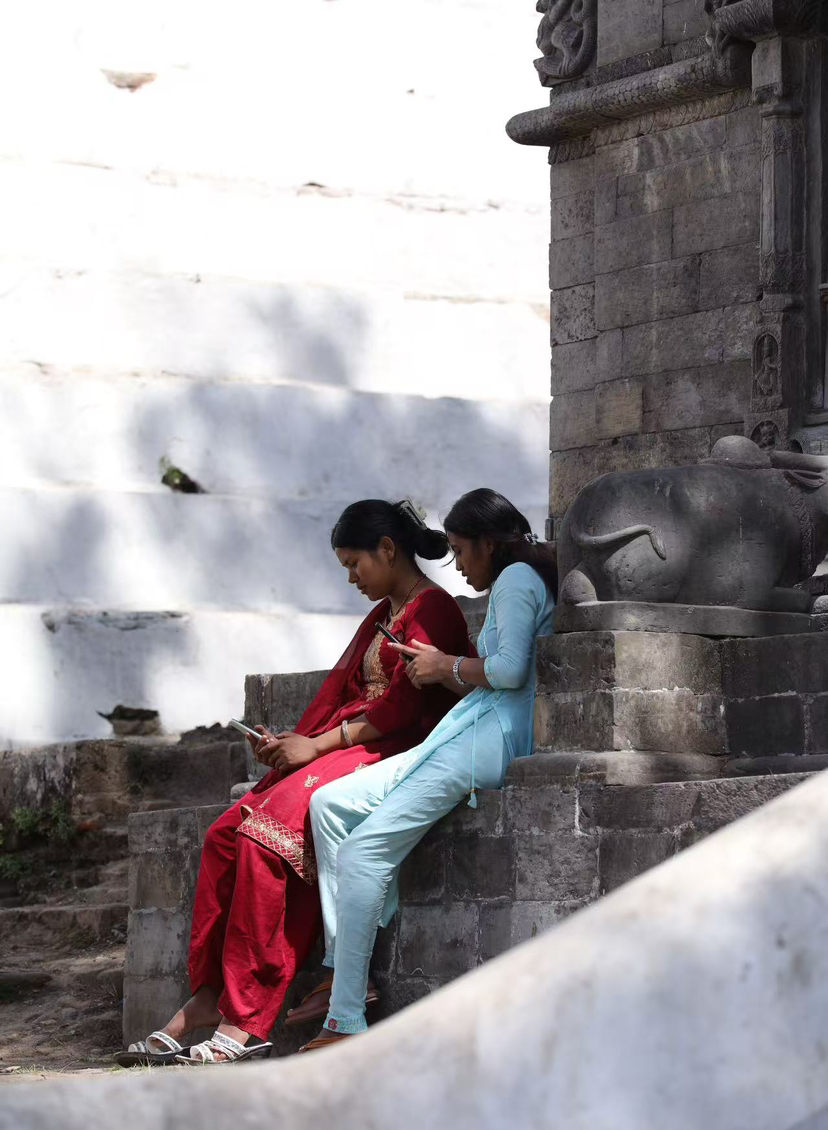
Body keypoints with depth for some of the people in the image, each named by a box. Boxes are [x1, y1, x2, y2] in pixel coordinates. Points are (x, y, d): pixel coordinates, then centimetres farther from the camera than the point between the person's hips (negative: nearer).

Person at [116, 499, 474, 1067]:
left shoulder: (432, 610, -5)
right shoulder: (381, 616, 26)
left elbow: (402, 705, -15)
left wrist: (316, 744, -13)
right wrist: (290, 741, 2)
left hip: (393, 754, -10)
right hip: (342, 750, 10)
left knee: (267, 834, -28)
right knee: (227, 833, -8)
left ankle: (246, 1023, -30)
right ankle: (207, 998, -10)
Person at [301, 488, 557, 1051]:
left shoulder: (516, 579, -4)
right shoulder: (523, 581, 27)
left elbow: (510, 671, -19)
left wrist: (449, 666, -3)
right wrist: (441, 671, 15)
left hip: (488, 734, -11)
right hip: (466, 736, 11)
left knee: (363, 852, -19)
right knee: (328, 804, 7)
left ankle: (348, 1020, -22)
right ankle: (342, 967, -3)